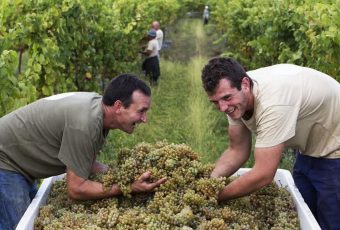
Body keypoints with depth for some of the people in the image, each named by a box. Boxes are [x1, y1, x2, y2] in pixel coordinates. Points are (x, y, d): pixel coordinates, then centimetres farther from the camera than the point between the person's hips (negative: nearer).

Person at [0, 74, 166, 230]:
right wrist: (129, 188, -26)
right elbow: (76, 189, -26)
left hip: (18, 159, 9)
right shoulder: (85, 123, -33)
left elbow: (84, 162, 3)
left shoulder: (98, 104, -7)